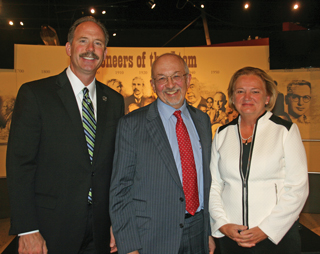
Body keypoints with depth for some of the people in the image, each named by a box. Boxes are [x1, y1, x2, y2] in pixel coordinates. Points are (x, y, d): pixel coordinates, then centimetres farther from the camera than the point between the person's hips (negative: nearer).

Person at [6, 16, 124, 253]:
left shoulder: (115, 101, 6)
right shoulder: (34, 94, -6)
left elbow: (117, 166, 8)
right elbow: (19, 164, -9)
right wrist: (27, 231, -12)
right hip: (50, 227, -3)